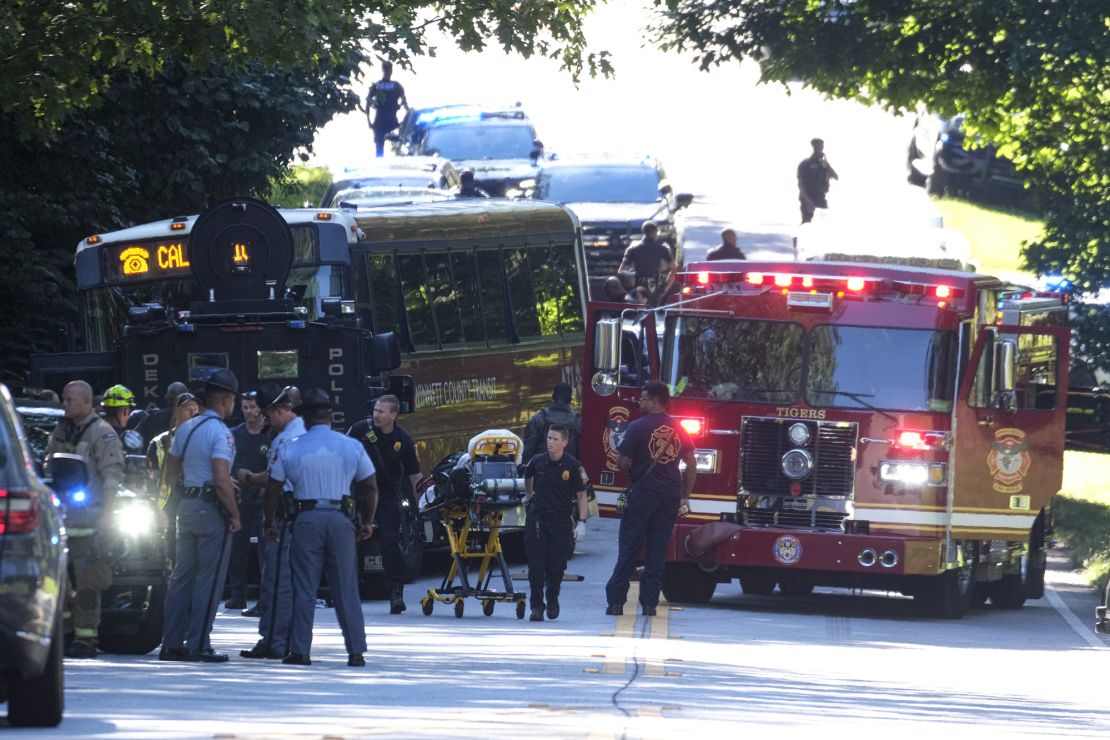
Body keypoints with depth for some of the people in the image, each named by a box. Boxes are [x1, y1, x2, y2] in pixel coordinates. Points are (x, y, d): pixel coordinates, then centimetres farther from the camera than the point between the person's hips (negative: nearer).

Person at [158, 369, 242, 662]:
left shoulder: (186, 428, 11)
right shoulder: (220, 432, -14)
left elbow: (170, 471, 18)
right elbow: (221, 480, -21)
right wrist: (234, 515, -12)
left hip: (186, 504, 8)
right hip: (211, 507, -8)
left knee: (182, 576, 12)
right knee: (209, 579, -3)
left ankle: (172, 643, 12)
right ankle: (198, 645, -5)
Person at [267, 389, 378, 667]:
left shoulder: (290, 449, 1)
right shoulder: (352, 447, 4)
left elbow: (273, 491, 4)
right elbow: (370, 489, 8)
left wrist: (270, 523, 16)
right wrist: (368, 522, 20)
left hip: (307, 519, -1)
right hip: (340, 519, 1)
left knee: (305, 588, 3)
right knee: (347, 589, 4)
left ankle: (300, 651, 1)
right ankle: (356, 651, 3)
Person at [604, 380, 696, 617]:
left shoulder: (639, 427, -9)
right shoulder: (678, 429, 7)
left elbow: (622, 462, -10)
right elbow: (691, 464, 11)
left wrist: (628, 471, 13)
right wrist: (685, 497, 16)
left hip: (643, 491, -4)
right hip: (671, 492, 4)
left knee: (629, 547, 1)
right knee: (658, 549, 7)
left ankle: (616, 600, -1)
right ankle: (650, 602, 4)